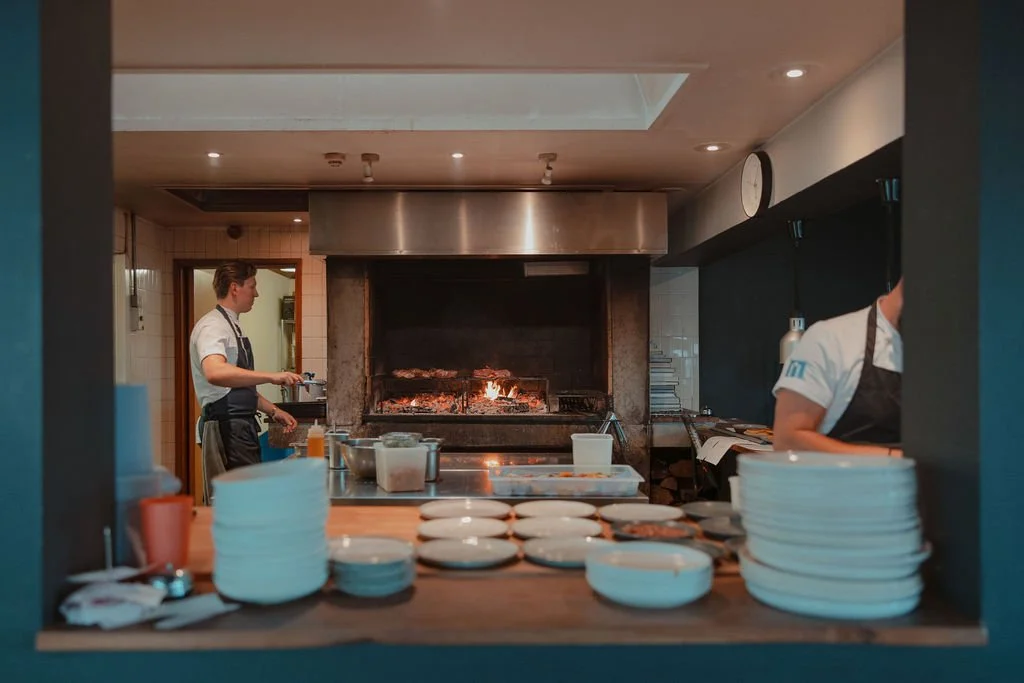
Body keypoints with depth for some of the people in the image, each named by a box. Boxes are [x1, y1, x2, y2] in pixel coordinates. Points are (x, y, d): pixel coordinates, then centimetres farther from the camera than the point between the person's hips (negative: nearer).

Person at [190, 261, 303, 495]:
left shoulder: (233, 326, 18)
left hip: (243, 427, 10)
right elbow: (215, 373, -33)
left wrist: (272, 411, 18)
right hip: (226, 428, -10)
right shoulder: (212, 326, -12)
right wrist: (271, 376, -34)